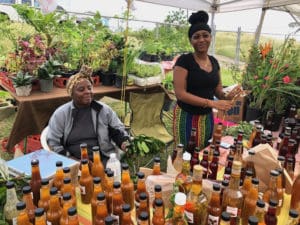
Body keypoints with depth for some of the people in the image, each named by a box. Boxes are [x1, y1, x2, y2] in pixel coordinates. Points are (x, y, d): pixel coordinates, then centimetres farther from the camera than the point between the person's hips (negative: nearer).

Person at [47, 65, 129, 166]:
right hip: (73, 162, 0)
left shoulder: (104, 110, 8)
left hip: (103, 159, 1)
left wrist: (125, 143, -10)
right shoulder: (61, 114, 4)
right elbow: (53, 143, 4)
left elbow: (117, 131, 13)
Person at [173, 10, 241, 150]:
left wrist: (227, 96, -11)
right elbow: (180, 93, -19)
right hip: (187, 117, -6)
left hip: (207, 117, 6)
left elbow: (217, 90, 13)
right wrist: (212, 103, -23)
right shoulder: (184, 61, -13)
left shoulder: (214, 62, 6)